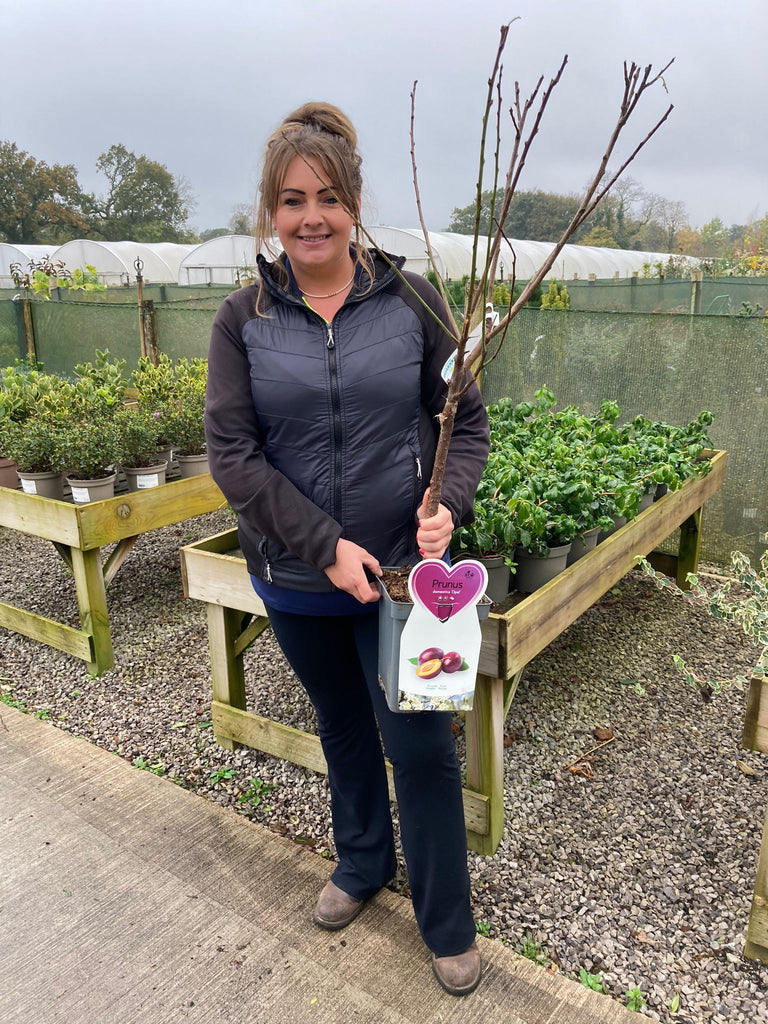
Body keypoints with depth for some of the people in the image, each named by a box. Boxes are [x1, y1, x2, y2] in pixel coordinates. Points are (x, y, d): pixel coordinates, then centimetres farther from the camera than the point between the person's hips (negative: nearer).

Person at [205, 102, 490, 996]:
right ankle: (364, 862, 50)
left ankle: (448, 925, 32)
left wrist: (446, 503, -20)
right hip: (295, 576, 2)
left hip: (401, 569, -1)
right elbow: (231, 454, -9)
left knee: (421, 745, 6)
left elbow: (466, 423, 0)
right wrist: (326, 546, -16)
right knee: (342, 724, 22)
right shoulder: (243, 319, -4)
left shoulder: (411, 302, -5)